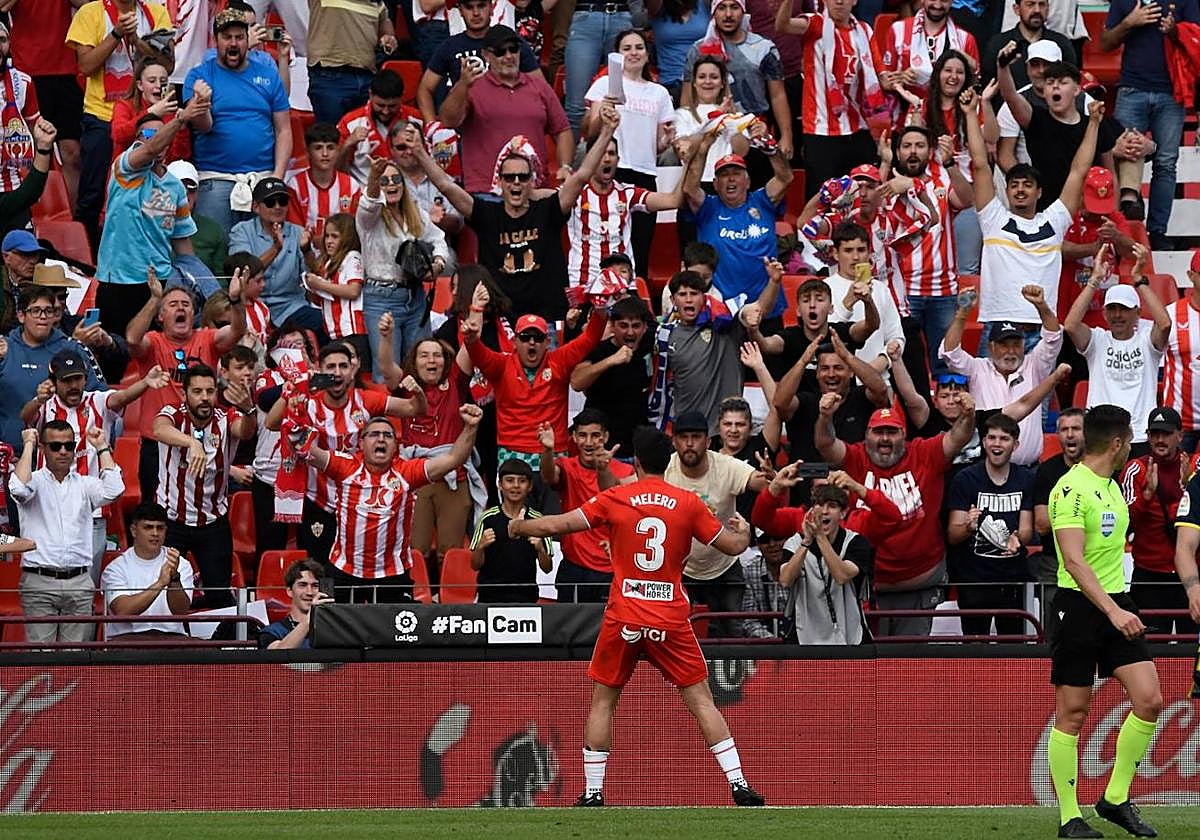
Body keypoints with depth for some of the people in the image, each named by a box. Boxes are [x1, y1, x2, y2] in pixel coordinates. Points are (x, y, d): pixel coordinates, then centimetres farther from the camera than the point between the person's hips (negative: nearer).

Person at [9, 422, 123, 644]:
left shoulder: (85, 485, 13)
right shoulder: (35, 480, 6)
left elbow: (113, 490, -5)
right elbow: (20, 488, -18)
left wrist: (102, 448, 4)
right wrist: (28, 445, -6)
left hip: (78, 582, 2)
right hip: (39, 581, -2)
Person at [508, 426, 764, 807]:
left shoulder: (614, 499, -2)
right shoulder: (688, 503, -1)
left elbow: (560, 524, 0)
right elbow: (733, 545, 6)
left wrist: (520, 527, 19)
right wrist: (743, 531, 30)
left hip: (623, 618, 0)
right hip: (671, 619, 0)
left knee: (603, 701, 12)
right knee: (700, 699, 5)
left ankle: (592, 793, 8)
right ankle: (739, 785, -3)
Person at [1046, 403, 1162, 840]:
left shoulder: (1112, 486, 14)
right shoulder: (1071, 489, -14)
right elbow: (1074, 561, -23)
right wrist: (1112, 611, -31)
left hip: (1117, 605, 8)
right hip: (1079, 606, -8)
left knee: (1149, 700, -3)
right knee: (1072, 715, -1)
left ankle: (1116, 799, 9)